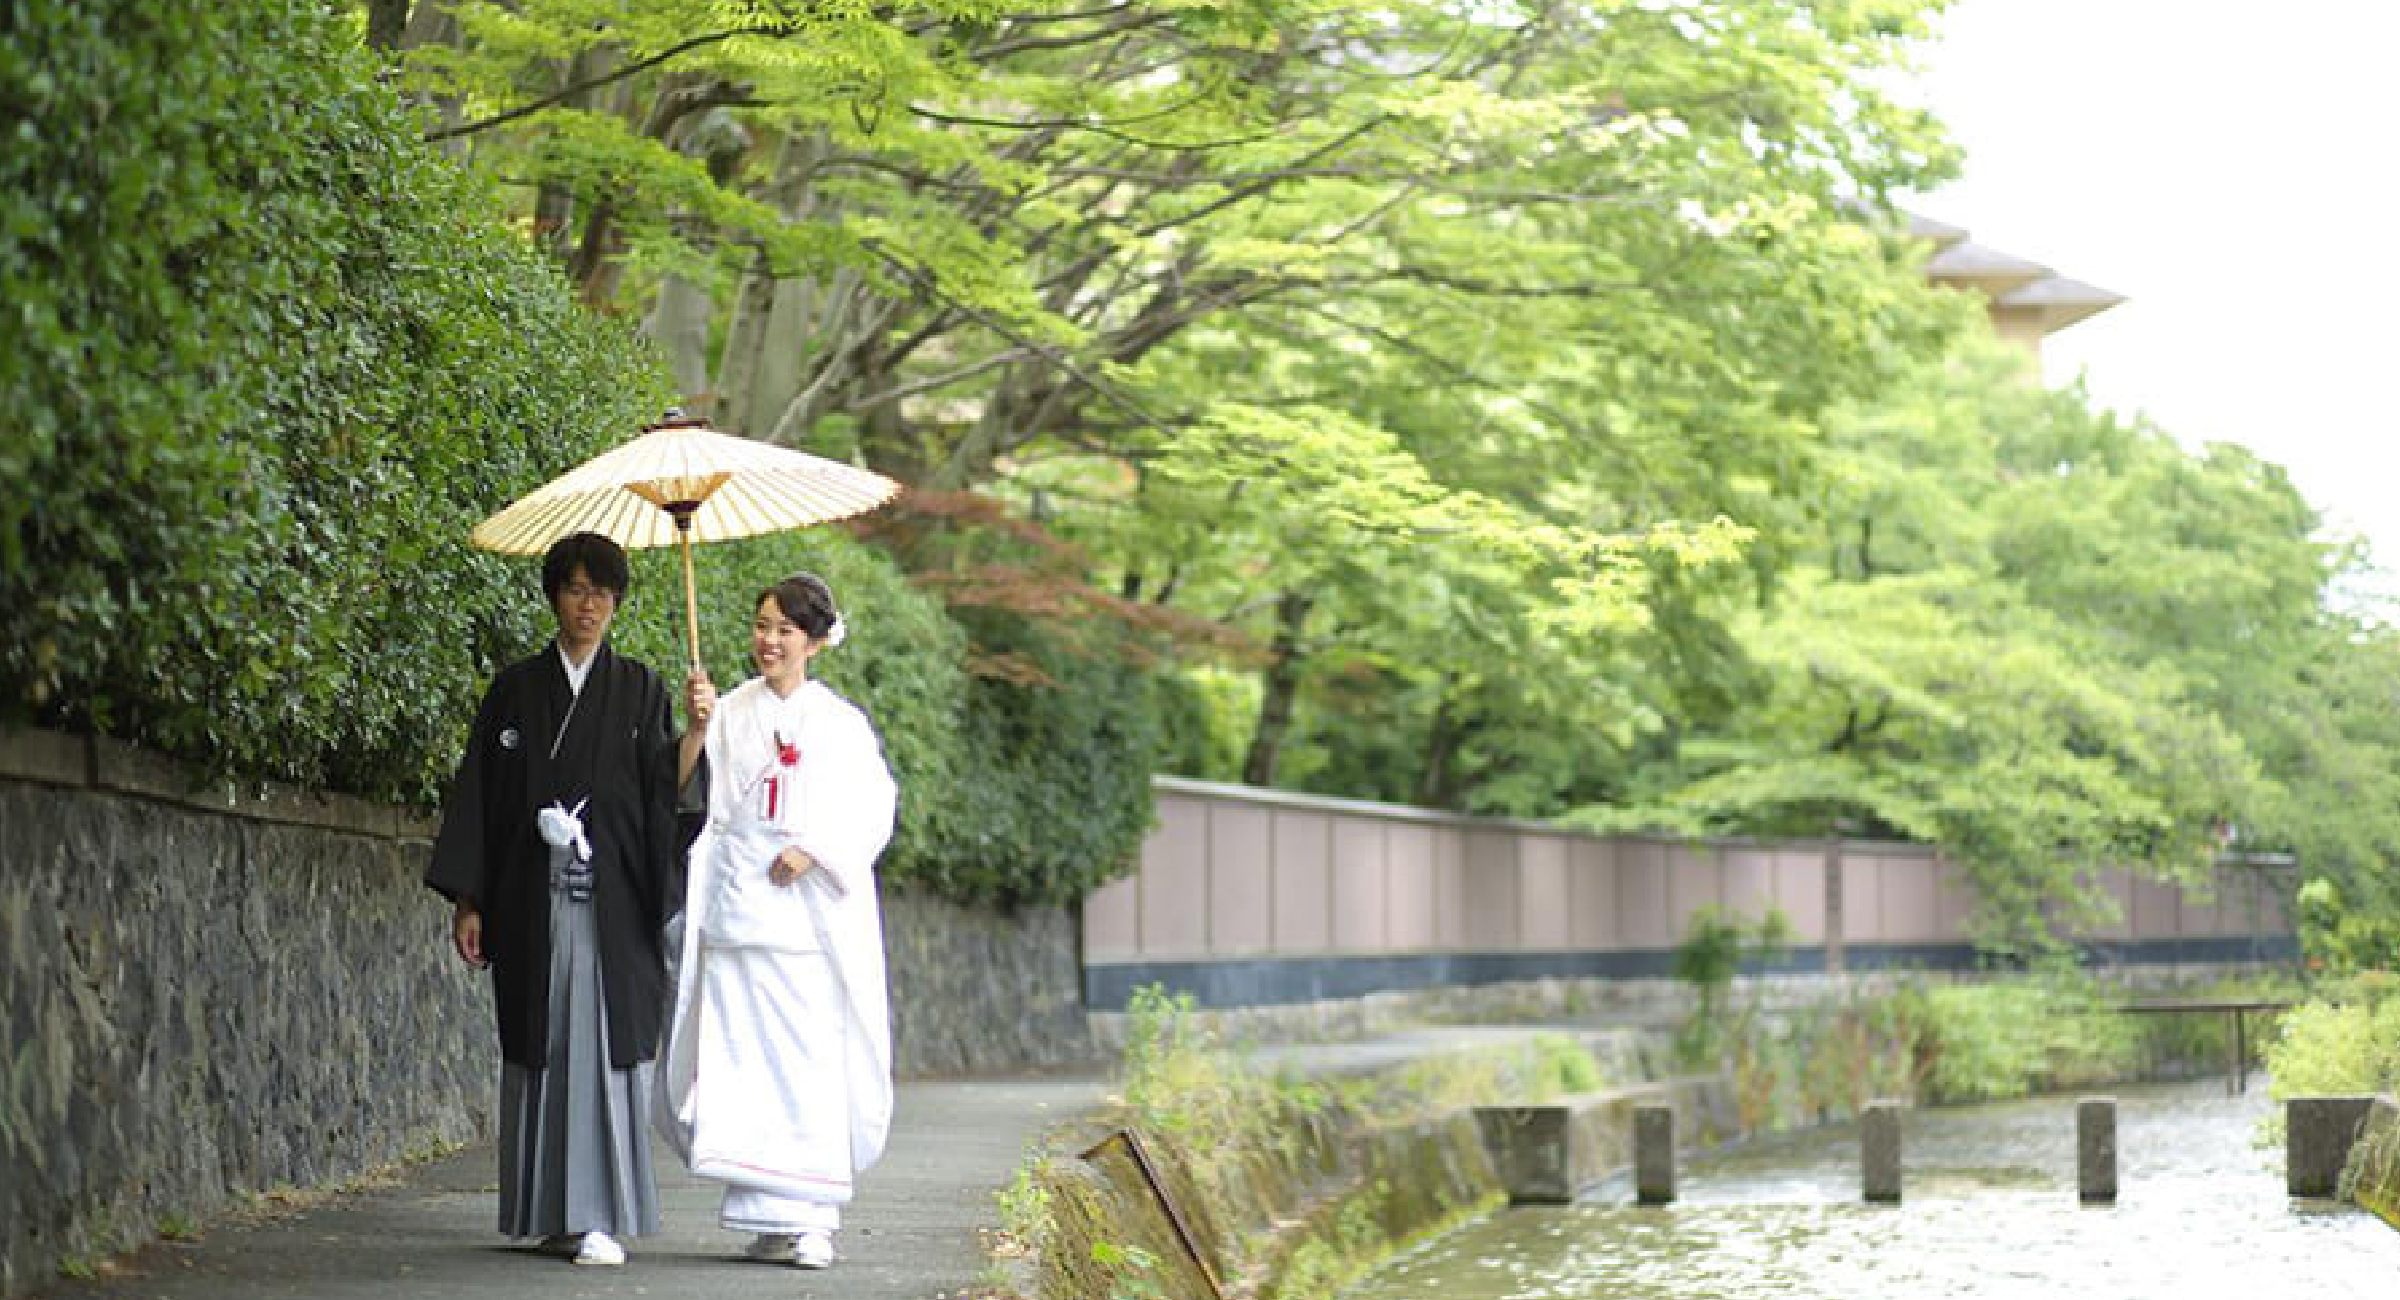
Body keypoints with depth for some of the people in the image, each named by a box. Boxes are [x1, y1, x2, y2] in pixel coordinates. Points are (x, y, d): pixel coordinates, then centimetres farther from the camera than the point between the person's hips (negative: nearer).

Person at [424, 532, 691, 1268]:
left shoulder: (639, 691, 9)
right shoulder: (516, 690, 10)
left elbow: (662, 789, 0)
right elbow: (478, 793, 8)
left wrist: (698, 731, -18)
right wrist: (467, 901, 2)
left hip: (612, 903, -1)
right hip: (533, 903, 1)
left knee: (605, 1047, -7)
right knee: (539, 1048, 2)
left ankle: (601, 1216, -8)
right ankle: (552, 1212, 9)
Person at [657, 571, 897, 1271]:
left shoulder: (841, 721, 7)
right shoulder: (730, 711, 10)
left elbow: (872, 810, 2)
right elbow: (696, 793, 2)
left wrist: (814, 850, -12)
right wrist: (699, 726, -12)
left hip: (813, 908, -1)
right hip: (739, 899, 1)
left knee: (812, 1053, -4)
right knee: (742, 1054, -5)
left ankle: (806, 1219, 0)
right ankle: (770, 1216, -2)